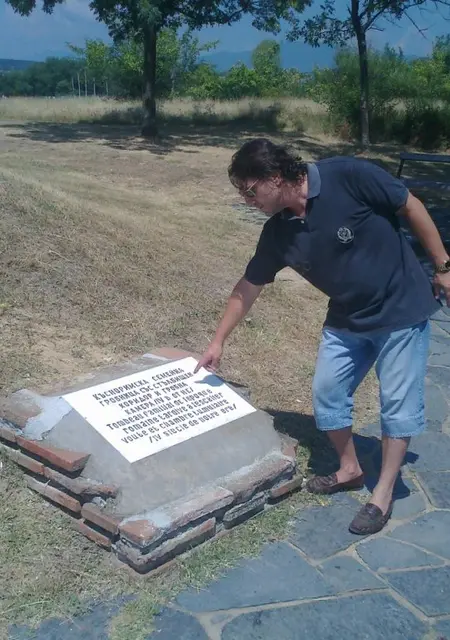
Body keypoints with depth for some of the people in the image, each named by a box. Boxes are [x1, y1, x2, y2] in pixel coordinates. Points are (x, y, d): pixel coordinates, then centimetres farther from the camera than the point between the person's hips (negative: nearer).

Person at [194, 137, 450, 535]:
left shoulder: (347, 176, -24)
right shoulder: (278, 233, -8)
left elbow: (410, 206, -13)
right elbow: (248, 288, 3)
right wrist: (219, 341, 7)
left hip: (403, 310, -5)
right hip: (347, 320, 5)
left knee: (398, 402, 2)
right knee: (327, 394, 8)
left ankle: (384, 494, 17)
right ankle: (350, 470, 30)